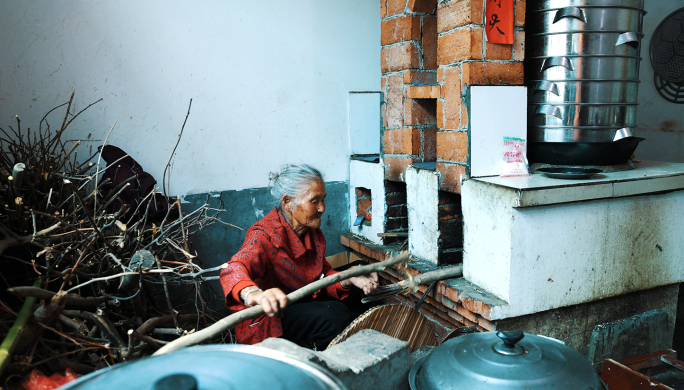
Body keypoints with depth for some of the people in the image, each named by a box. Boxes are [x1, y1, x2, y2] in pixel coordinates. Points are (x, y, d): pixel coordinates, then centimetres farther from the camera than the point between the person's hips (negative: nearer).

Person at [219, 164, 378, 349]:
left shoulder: (312, 232, 3)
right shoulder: (263, 235, -23)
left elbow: (323, 273, 8)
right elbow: (233, 270, -41)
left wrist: (347, 279, -16)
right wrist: (254, 294, -65)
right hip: (267, 322, -8)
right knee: (335, 317, -26)